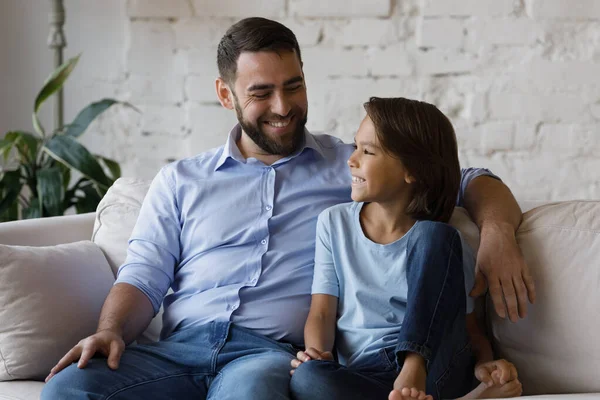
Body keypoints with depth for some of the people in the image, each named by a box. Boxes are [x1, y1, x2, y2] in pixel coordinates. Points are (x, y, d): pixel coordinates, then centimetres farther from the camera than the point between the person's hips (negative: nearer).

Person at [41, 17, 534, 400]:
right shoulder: (180, 181, 22)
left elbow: (472, 182, 20)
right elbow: (143, 277, 13)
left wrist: (497, 233, -3)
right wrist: (111, 331, -9)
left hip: (271, 350, -2)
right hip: (178, 346, 2)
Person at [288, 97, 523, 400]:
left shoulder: (438, 240, 5)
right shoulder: (334, 223, 12)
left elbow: (470, 326, 6)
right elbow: (322, 312, 8)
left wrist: (485, 364, -16)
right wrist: (316, 354, -14)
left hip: (434, 368, -1)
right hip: (364, 374, 1)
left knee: (437, 236, -17)